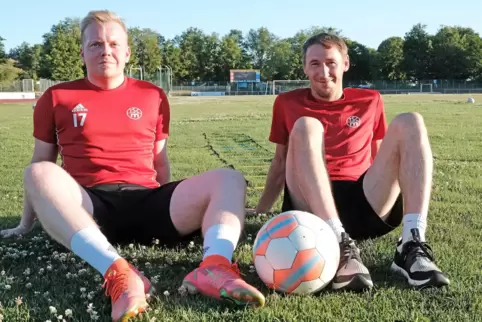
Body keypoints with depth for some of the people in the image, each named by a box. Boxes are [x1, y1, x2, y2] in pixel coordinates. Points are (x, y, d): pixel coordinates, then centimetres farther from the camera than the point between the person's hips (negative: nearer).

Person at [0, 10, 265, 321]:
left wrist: (173, 206, 22)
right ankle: (117, 272, -52)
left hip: (146, 201, 2)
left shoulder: (153, 96, 17)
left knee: (229, 178, -18)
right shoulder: (57, 98, 13)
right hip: (89, 207, -2)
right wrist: (26, 224, 21)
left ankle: (214, 266, -48)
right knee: (40, 175, -33)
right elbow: (41, 162, 18)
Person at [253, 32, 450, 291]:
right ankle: (341, 245, -42)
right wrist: (259, 211, 21)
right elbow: (281, 161, 22)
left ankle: (412, 246, -30)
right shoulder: (288, 103, 15)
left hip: (364, 204, 2)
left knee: (409, 122, -14)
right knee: (305, 126, -25)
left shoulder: (369, 101, 18)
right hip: (309, 208, -1)